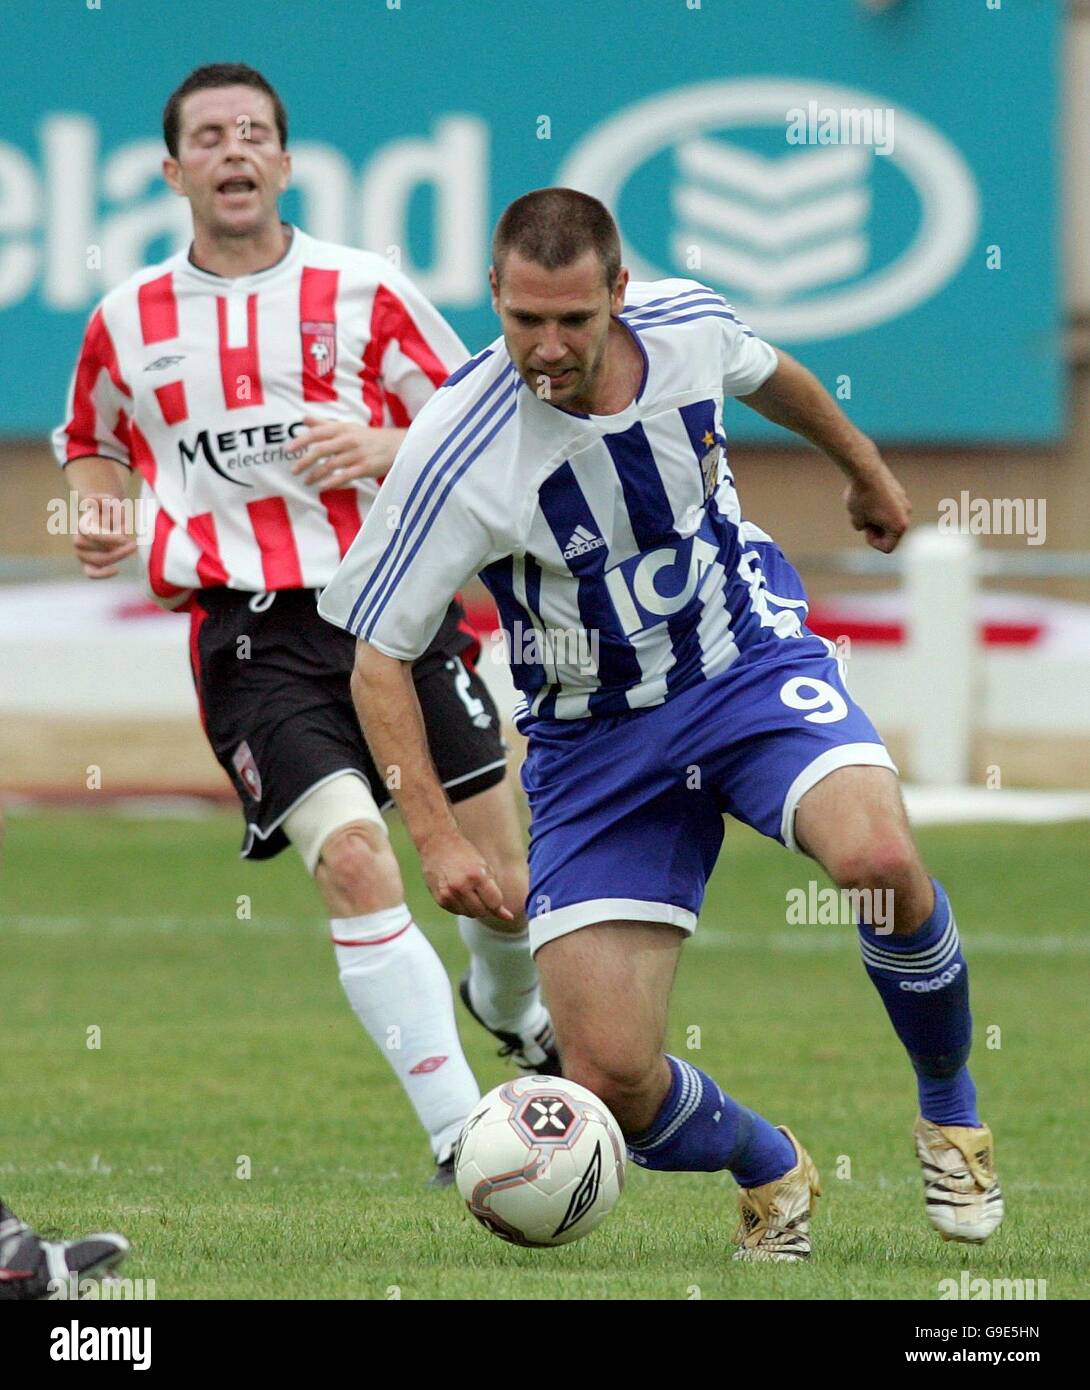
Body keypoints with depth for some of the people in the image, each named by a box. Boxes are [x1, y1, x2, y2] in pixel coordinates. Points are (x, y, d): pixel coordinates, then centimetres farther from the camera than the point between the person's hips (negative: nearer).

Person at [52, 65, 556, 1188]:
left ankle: (509, 1002, 41)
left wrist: (387, 446, -12)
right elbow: (91, 442, 26)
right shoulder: (127, 322, 8)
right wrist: (99, 515, 4)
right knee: (351, 855, -21)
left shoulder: (362, 290, 3)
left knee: (499, 862, 3)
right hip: (252, 637, -1)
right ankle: (456, 1133, -16)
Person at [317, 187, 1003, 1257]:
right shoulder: (459, 452, -23)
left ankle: (950, 1111, -1)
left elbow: (768, 374, 16)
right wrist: (434, 835, -21)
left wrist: (865, 469, 33)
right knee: (609, 1078, -13)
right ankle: (769, 1170, 23)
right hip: (595, 744, -1)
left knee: (877, 858, -32)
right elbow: (377, 650, -13)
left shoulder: (687, 325, -12)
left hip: (755, 666, 1)